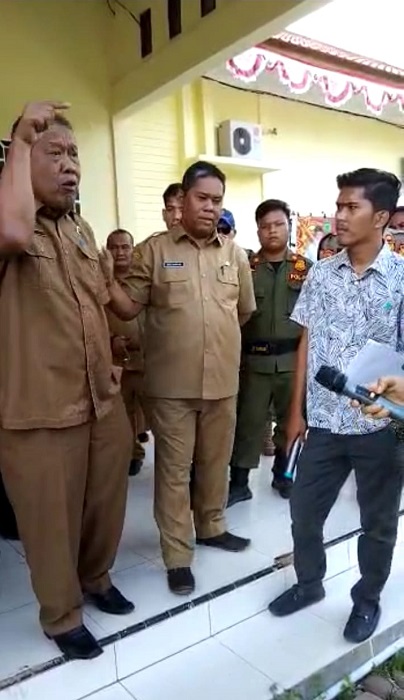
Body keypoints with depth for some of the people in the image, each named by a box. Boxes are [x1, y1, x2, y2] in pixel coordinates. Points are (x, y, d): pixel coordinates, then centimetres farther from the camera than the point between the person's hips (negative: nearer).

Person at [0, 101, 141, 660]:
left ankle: (96, 578, 50)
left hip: (104, 401, 7)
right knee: (52, 523, 12)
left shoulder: (81, 228, 11)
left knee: (106, 505, 23)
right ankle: (62, 616, 37)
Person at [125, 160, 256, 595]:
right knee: (174, 469, 6)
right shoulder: (155, 250, -4)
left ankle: (211, 527, 40)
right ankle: (177, 555, 20)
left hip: (223, 379, 4)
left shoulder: (235, 254, 8)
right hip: (171, 382, -3)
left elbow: (246, 310, 19)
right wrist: (171, 336, 1)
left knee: (215, 462, 18)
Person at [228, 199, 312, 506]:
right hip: (254, 359, -1)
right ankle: (239, 482, 16)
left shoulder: (305, 268, 3)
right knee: (248, 421, 5)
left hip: (294, 358, 1)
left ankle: (282, 474, 33)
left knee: (291, 419, 14)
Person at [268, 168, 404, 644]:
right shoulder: (321, 274, 1)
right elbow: (307, 344, 5)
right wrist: (296, 410, 5)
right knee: (304, 511, 14)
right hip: (324, 422, 3)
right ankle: (309, 583, 41)